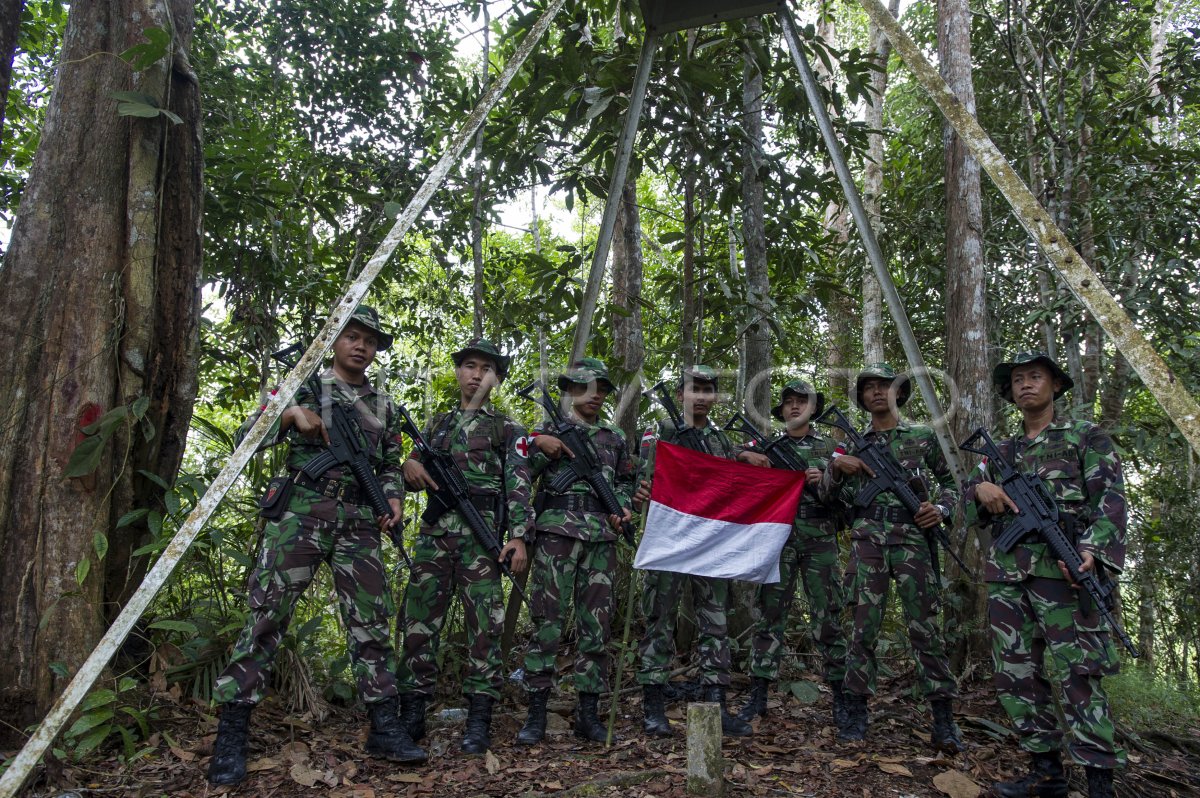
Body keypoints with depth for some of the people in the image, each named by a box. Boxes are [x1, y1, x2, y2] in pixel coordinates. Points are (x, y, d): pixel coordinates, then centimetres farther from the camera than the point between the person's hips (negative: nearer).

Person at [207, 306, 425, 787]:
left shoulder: (384, 406, 18)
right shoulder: (304, 385, 8)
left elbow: (391, 464, 22)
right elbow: (246, 438, 3)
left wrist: (394, 496, 1)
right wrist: (290, 414, -16)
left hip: (359, 522, 3)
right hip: (301, 513, -3)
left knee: (371, 621, 2)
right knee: (266, 614, -6)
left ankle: (384, 728, 9)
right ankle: (231, 737, 0)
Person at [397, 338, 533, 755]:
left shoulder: (507, 429, 8)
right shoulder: (437, 424, 20)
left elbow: (518, 487, -1)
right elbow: (417, 476, 21)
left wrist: (518, 536, -13)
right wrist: (410, 466, -3)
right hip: (434, 531, 4)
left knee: (484, 623, -4)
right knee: (420, 619, 3)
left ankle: (479, 720, 2)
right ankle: (412, 714, 12)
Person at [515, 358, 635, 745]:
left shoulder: (615, 437, 19)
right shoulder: (548, 428, 10)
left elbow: (626, 482, 25)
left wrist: (623, 509, 6)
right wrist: (540, 447, -12)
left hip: (602, 536, 4)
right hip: (557, 533, -3)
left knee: (597, 623, 3)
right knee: (547, 619, -6)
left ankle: (588, 713, 10)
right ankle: (536, 713, 0)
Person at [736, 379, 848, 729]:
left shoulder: (830, 447, 11)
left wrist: (824, 482, -10)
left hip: (820, 541, 0)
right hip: (777, 539, 1)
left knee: (828, 617, 1)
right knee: (769, 616, 0)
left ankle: (840, 695, 10)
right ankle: (758, 696, 5)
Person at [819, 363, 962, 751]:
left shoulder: (924, 436, 10)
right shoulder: (854, 443, 15)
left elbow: (951, 481, 15)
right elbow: (828, 495, 14)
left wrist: (941, 508, -5)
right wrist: (836, 466, -5)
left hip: (913, 538, -1)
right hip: (867, 540, 2)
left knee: (925, 626, -2)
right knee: (863, 626, 1)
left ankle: (943, 719, 4)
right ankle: (856, 711, 9)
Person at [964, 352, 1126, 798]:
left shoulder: (1086, 438, 9)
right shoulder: (1001, 452, 23)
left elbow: (1110, 500, -3)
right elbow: (972, 512, 20)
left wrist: (1092, 550, -21)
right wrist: (980, 489, -5)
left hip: (1063, 571, -5)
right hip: (1006, 576, 6)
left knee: (1079, 675, -9)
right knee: (1015, 675, 6)